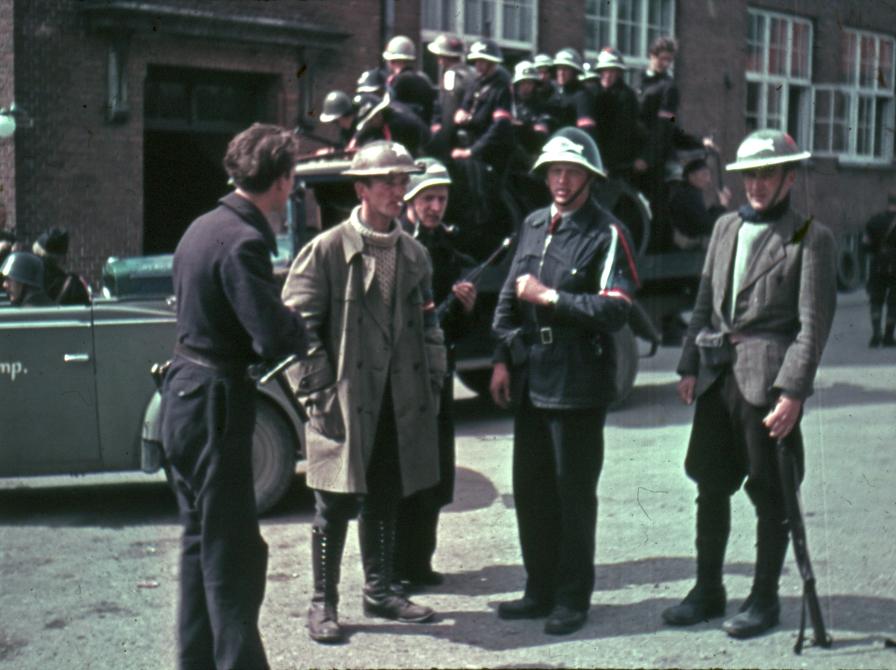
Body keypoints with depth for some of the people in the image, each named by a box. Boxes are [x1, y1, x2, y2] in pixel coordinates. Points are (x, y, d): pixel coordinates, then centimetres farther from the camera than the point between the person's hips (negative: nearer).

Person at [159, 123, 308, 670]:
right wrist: (301, 327, -3)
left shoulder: (204, 227, 10)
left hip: (185, 393, 10)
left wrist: (285, 321, 5)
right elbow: (276, 339, -26)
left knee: (202, 539, 18)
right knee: (233, 551, -3)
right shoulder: (243, 241, -20)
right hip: (216, 400, -10)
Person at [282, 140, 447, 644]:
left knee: (385, 503, 15)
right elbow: (298, 326, -8)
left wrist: (432, 386, 10)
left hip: (401, 405, 5)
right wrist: (318, 391, -12)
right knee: (335, 507, 2)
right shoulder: (328, 250, -7)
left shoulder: (414, 254, 11)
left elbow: (429, 325, 17)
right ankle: (324, 603, 13)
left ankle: (380, 591, 29)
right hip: (346, 401, -5)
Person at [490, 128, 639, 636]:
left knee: (574, 494, 2)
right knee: (531, 489, 13)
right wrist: (504, 358, 10)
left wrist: (549, 297, -17)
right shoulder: (534, 225, 13)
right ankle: (541, 590, 26)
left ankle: (573, 599, 14)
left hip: (578, 385, -7)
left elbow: (615, 311, -18)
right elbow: (510, 295, 17)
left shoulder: (609, 234, -9)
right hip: (531, 380, 7)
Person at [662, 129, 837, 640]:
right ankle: (708, 591, 25)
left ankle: (765, 601, 17)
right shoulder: (726, 228, 14)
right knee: (710, 486, 12)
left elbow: (814, 324, -10)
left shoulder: (812, 238, -5)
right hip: (718, 376, 6)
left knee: (770, 496, 4)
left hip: (768, 380, -6)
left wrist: (793, 392, -16)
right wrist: (690, 365, 9)